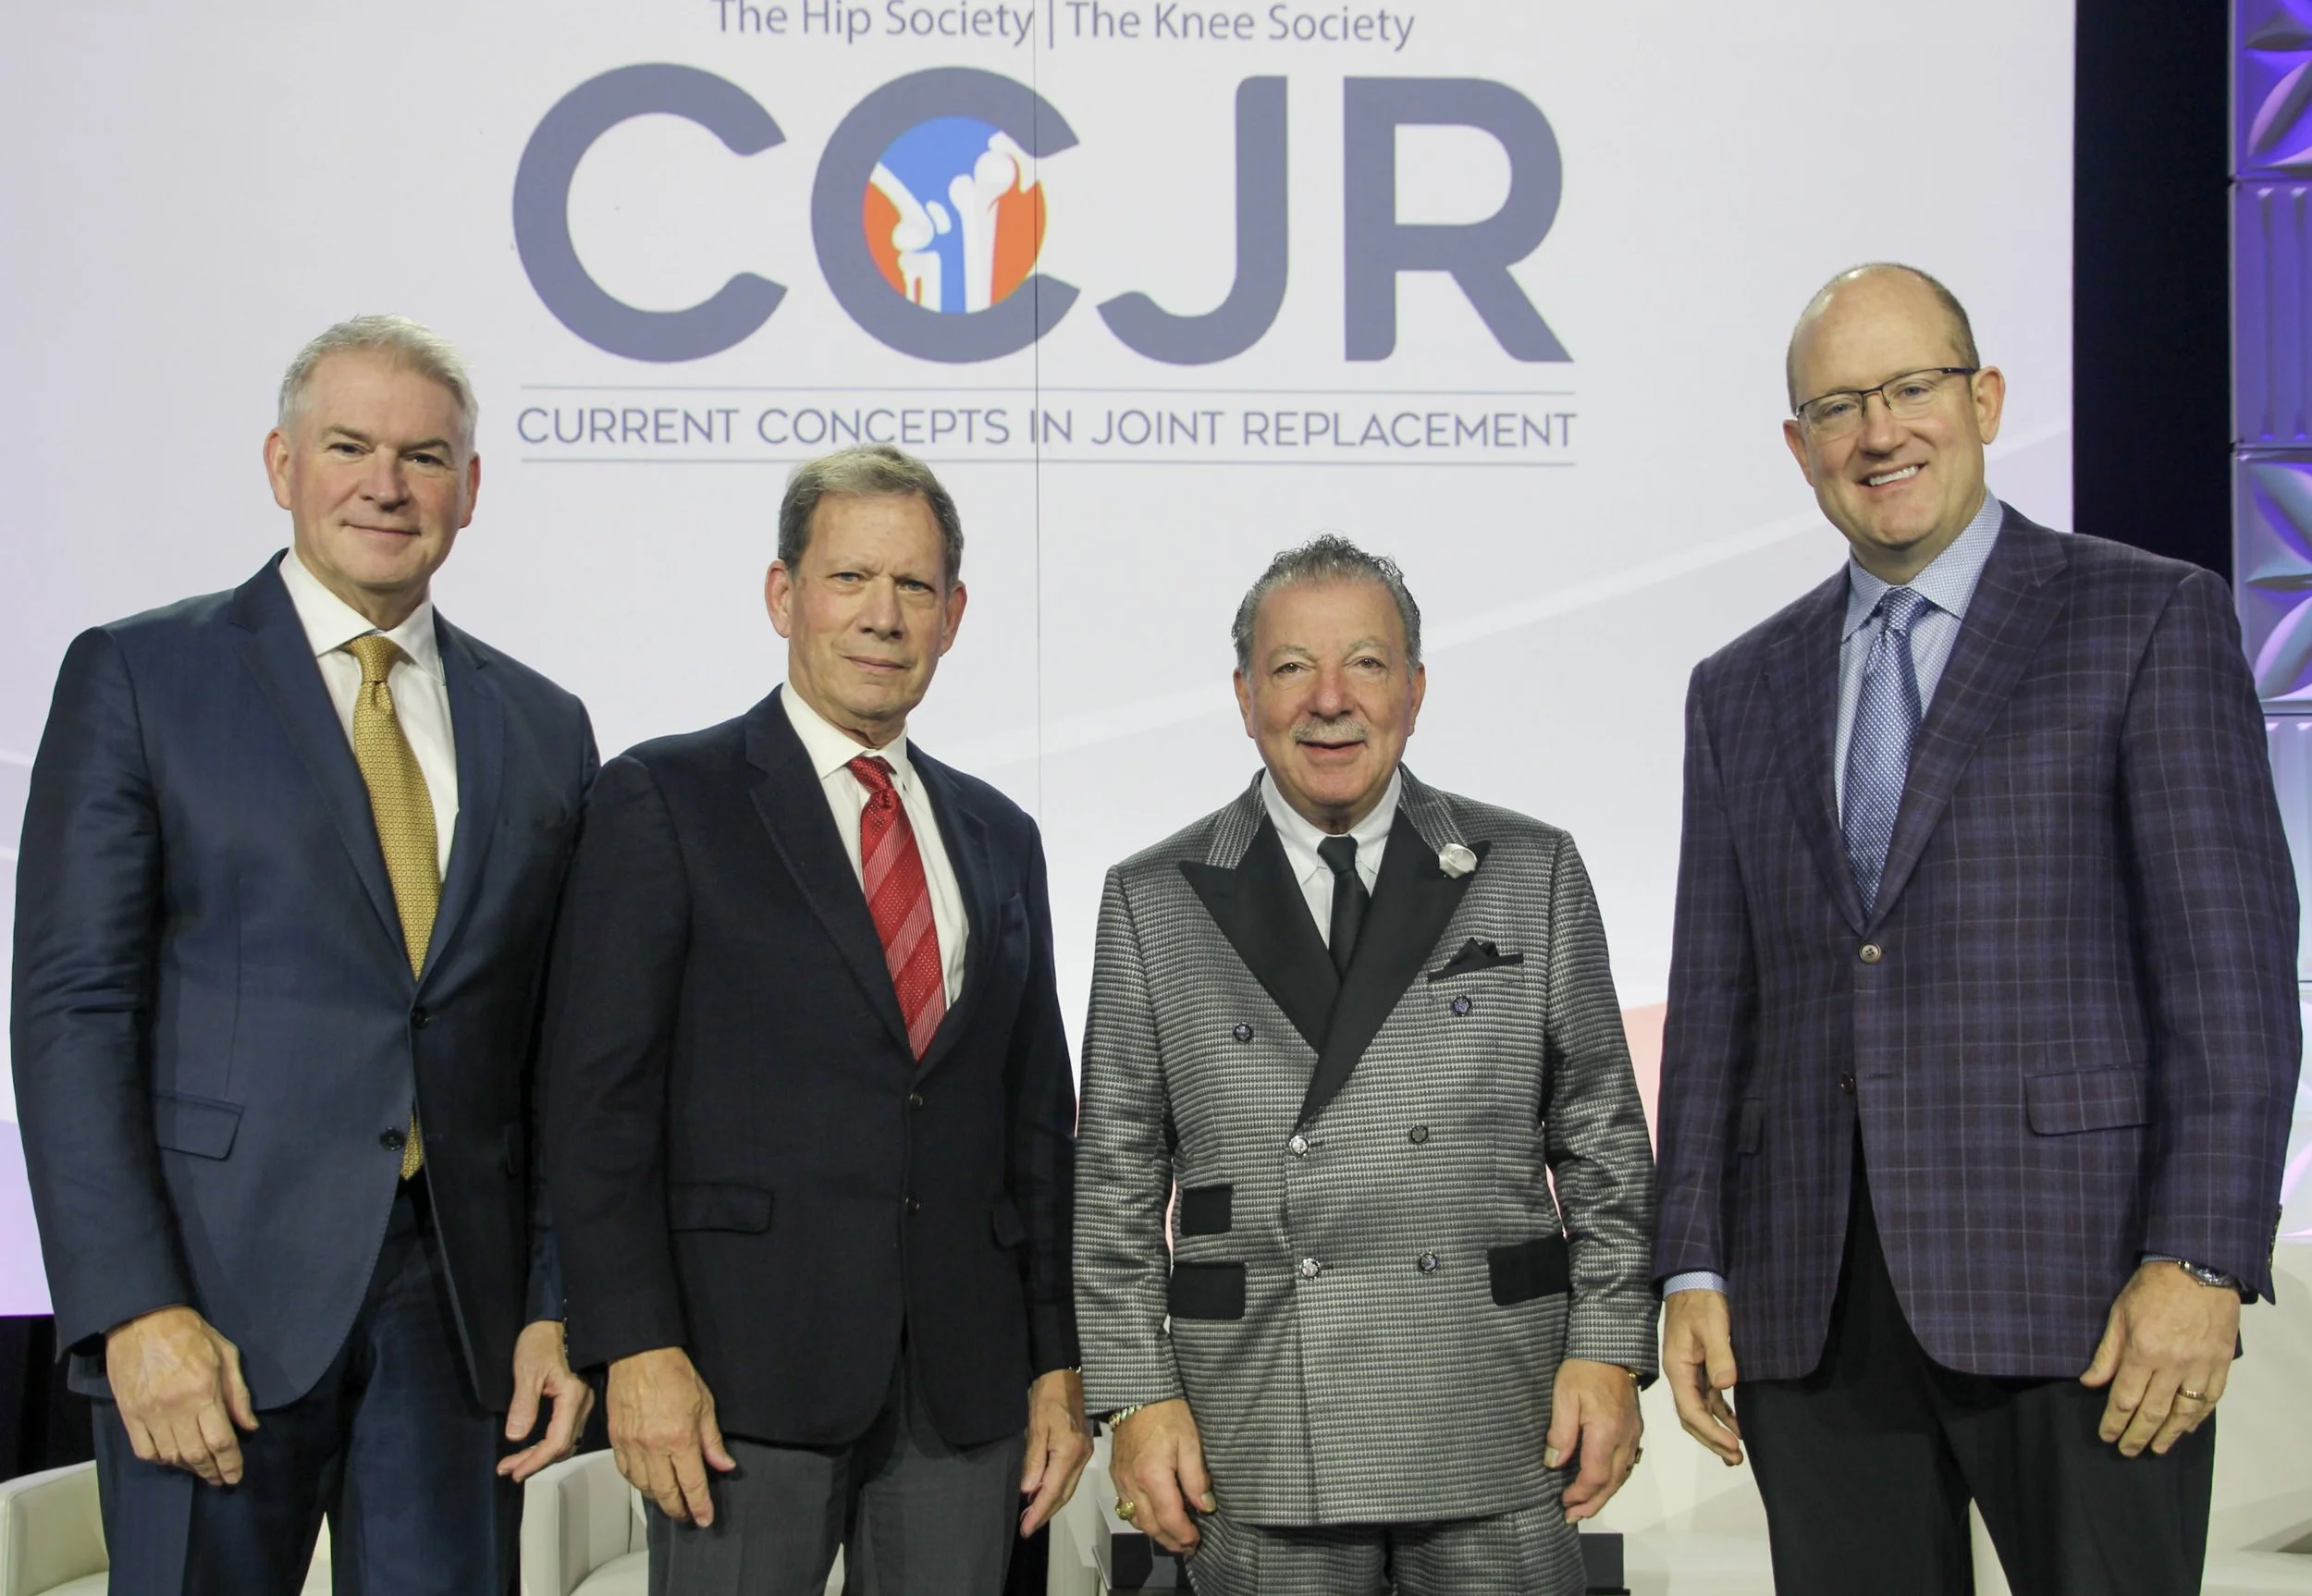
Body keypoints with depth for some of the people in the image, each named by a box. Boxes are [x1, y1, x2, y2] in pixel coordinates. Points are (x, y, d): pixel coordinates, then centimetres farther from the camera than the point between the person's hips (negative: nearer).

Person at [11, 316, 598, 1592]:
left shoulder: (542, 729, 13)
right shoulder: (139, 677, 1)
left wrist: (558, 1305, 4)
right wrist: (135, 1310, -13)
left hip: (460, 1305, 3)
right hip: (215, 1302, -3)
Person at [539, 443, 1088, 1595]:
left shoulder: (998, 838, 15)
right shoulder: (664, 799, 0)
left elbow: (1038, 1120, 16)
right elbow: (596, 1099, -6)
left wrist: (1059, 1364, 10)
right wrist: (638, 1351, -13)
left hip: (966, 1386, 5)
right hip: (748, 1372, -4)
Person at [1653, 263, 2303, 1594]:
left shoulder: (2151, 619, 3)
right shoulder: (1743, 689, 16)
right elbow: (1715, 997, 15)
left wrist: (2200, 1260, -13)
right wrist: (1695, 1269, 7)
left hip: (2073, 1282, -4)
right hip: (1810, 1299, 4)